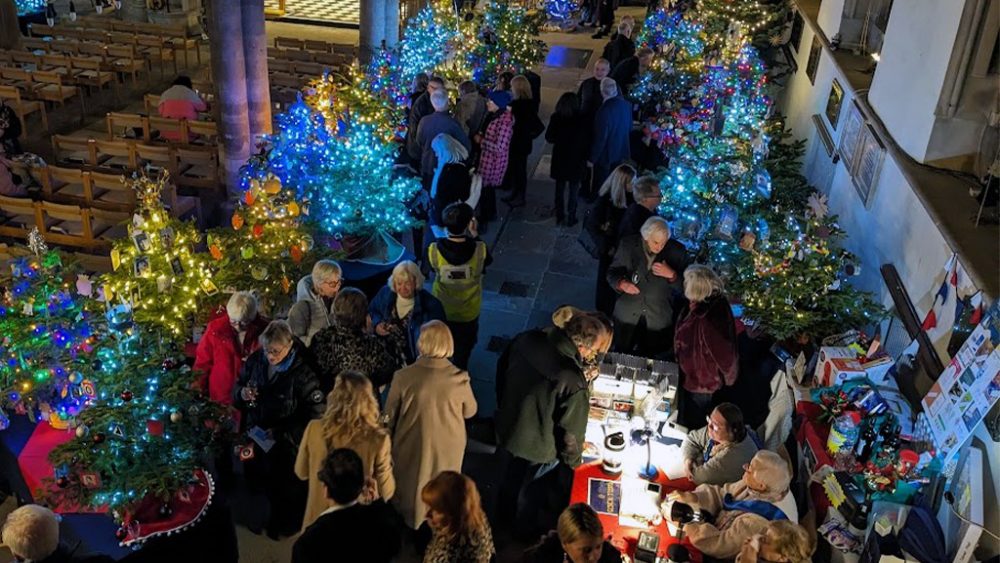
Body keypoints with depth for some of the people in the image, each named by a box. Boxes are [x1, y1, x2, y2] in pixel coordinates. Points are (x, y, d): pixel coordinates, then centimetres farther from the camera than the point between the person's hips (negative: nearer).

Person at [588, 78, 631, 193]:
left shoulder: (605, 110, -30)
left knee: (601, 185, 13)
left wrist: (592, 158, -15)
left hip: (605, 154, -7)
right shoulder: (626, 104, -8)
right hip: (621, 151, 7)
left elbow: (600, 137, -25)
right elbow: (630, 128, 6)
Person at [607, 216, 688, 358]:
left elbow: (685, 286, -7)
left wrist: (671, 275, -27)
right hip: (627, 313, 1)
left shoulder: (676, 251, -11)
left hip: (658, 318, 0)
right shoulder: (628, 245, -10)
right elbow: (612, 272, -4)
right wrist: (622, 283, -25)